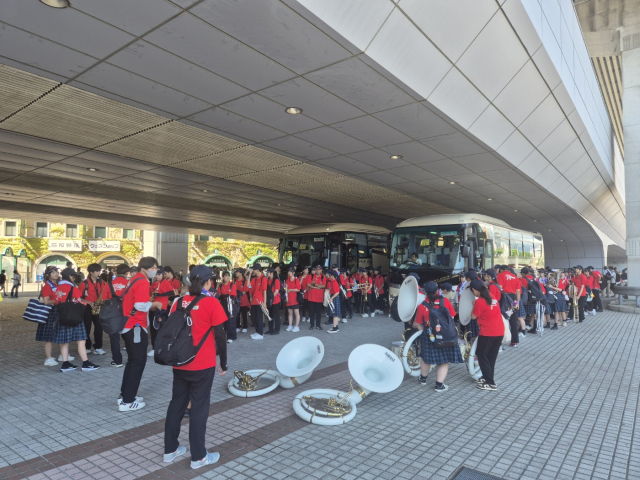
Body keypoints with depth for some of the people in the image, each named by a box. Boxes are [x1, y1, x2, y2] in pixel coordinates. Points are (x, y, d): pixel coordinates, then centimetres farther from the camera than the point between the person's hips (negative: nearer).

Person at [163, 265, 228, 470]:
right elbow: (220, 336, -11)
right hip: (202, 365, -5)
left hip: (180, 363, 5)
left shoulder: (179, 302, 3)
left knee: (177, 404, 17)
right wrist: (223, 363, 0)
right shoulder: (211, 303, -12)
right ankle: (198, 457, 16)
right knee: (199, 407, 5)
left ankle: (170, 450, 29)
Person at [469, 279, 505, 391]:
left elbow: (473, 317, -4)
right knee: (491, 357, 19)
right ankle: (487, 377, 30)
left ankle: (491, 383, 4)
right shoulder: (492, 297, 7)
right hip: (499, 331, 8)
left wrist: (473, 306, 8)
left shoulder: (479, 301, -15)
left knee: (482, 356, 5)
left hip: (487, 333, -8)